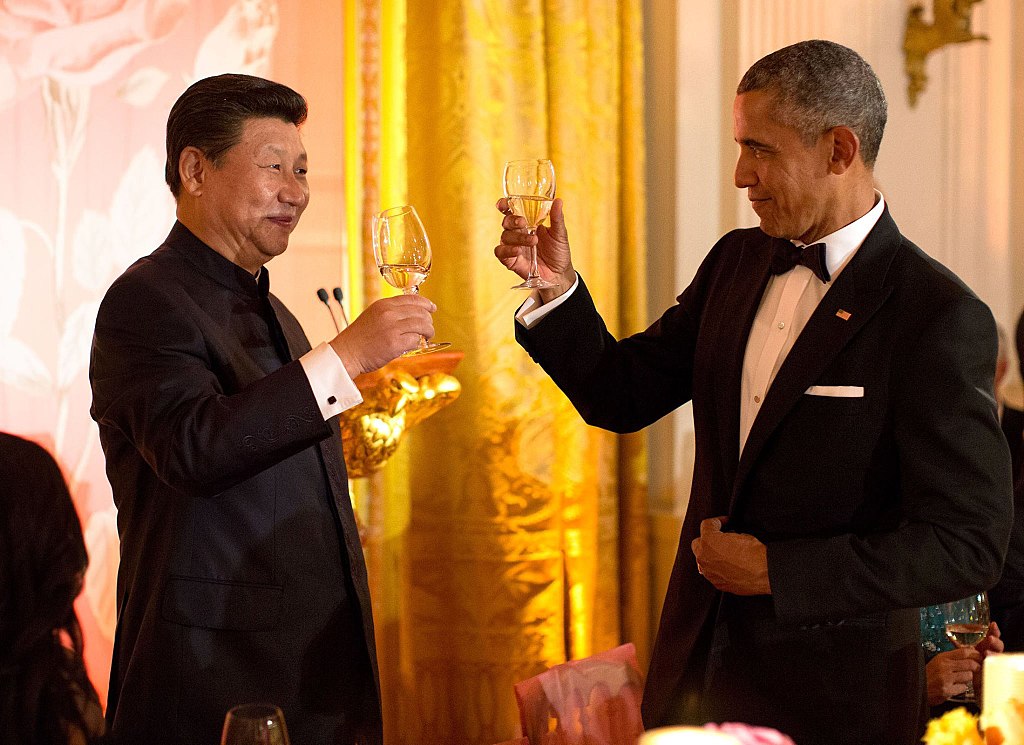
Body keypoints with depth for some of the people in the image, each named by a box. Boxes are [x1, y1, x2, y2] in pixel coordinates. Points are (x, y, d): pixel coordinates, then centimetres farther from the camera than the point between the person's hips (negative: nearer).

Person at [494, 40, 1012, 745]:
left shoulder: (940, 316, -16)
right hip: (699, 662, 6)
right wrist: (559, 288, -6)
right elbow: (623, 395, 11)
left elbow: (968, 546, -19)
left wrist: (776, 570, -17)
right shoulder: (736, 261, 7)